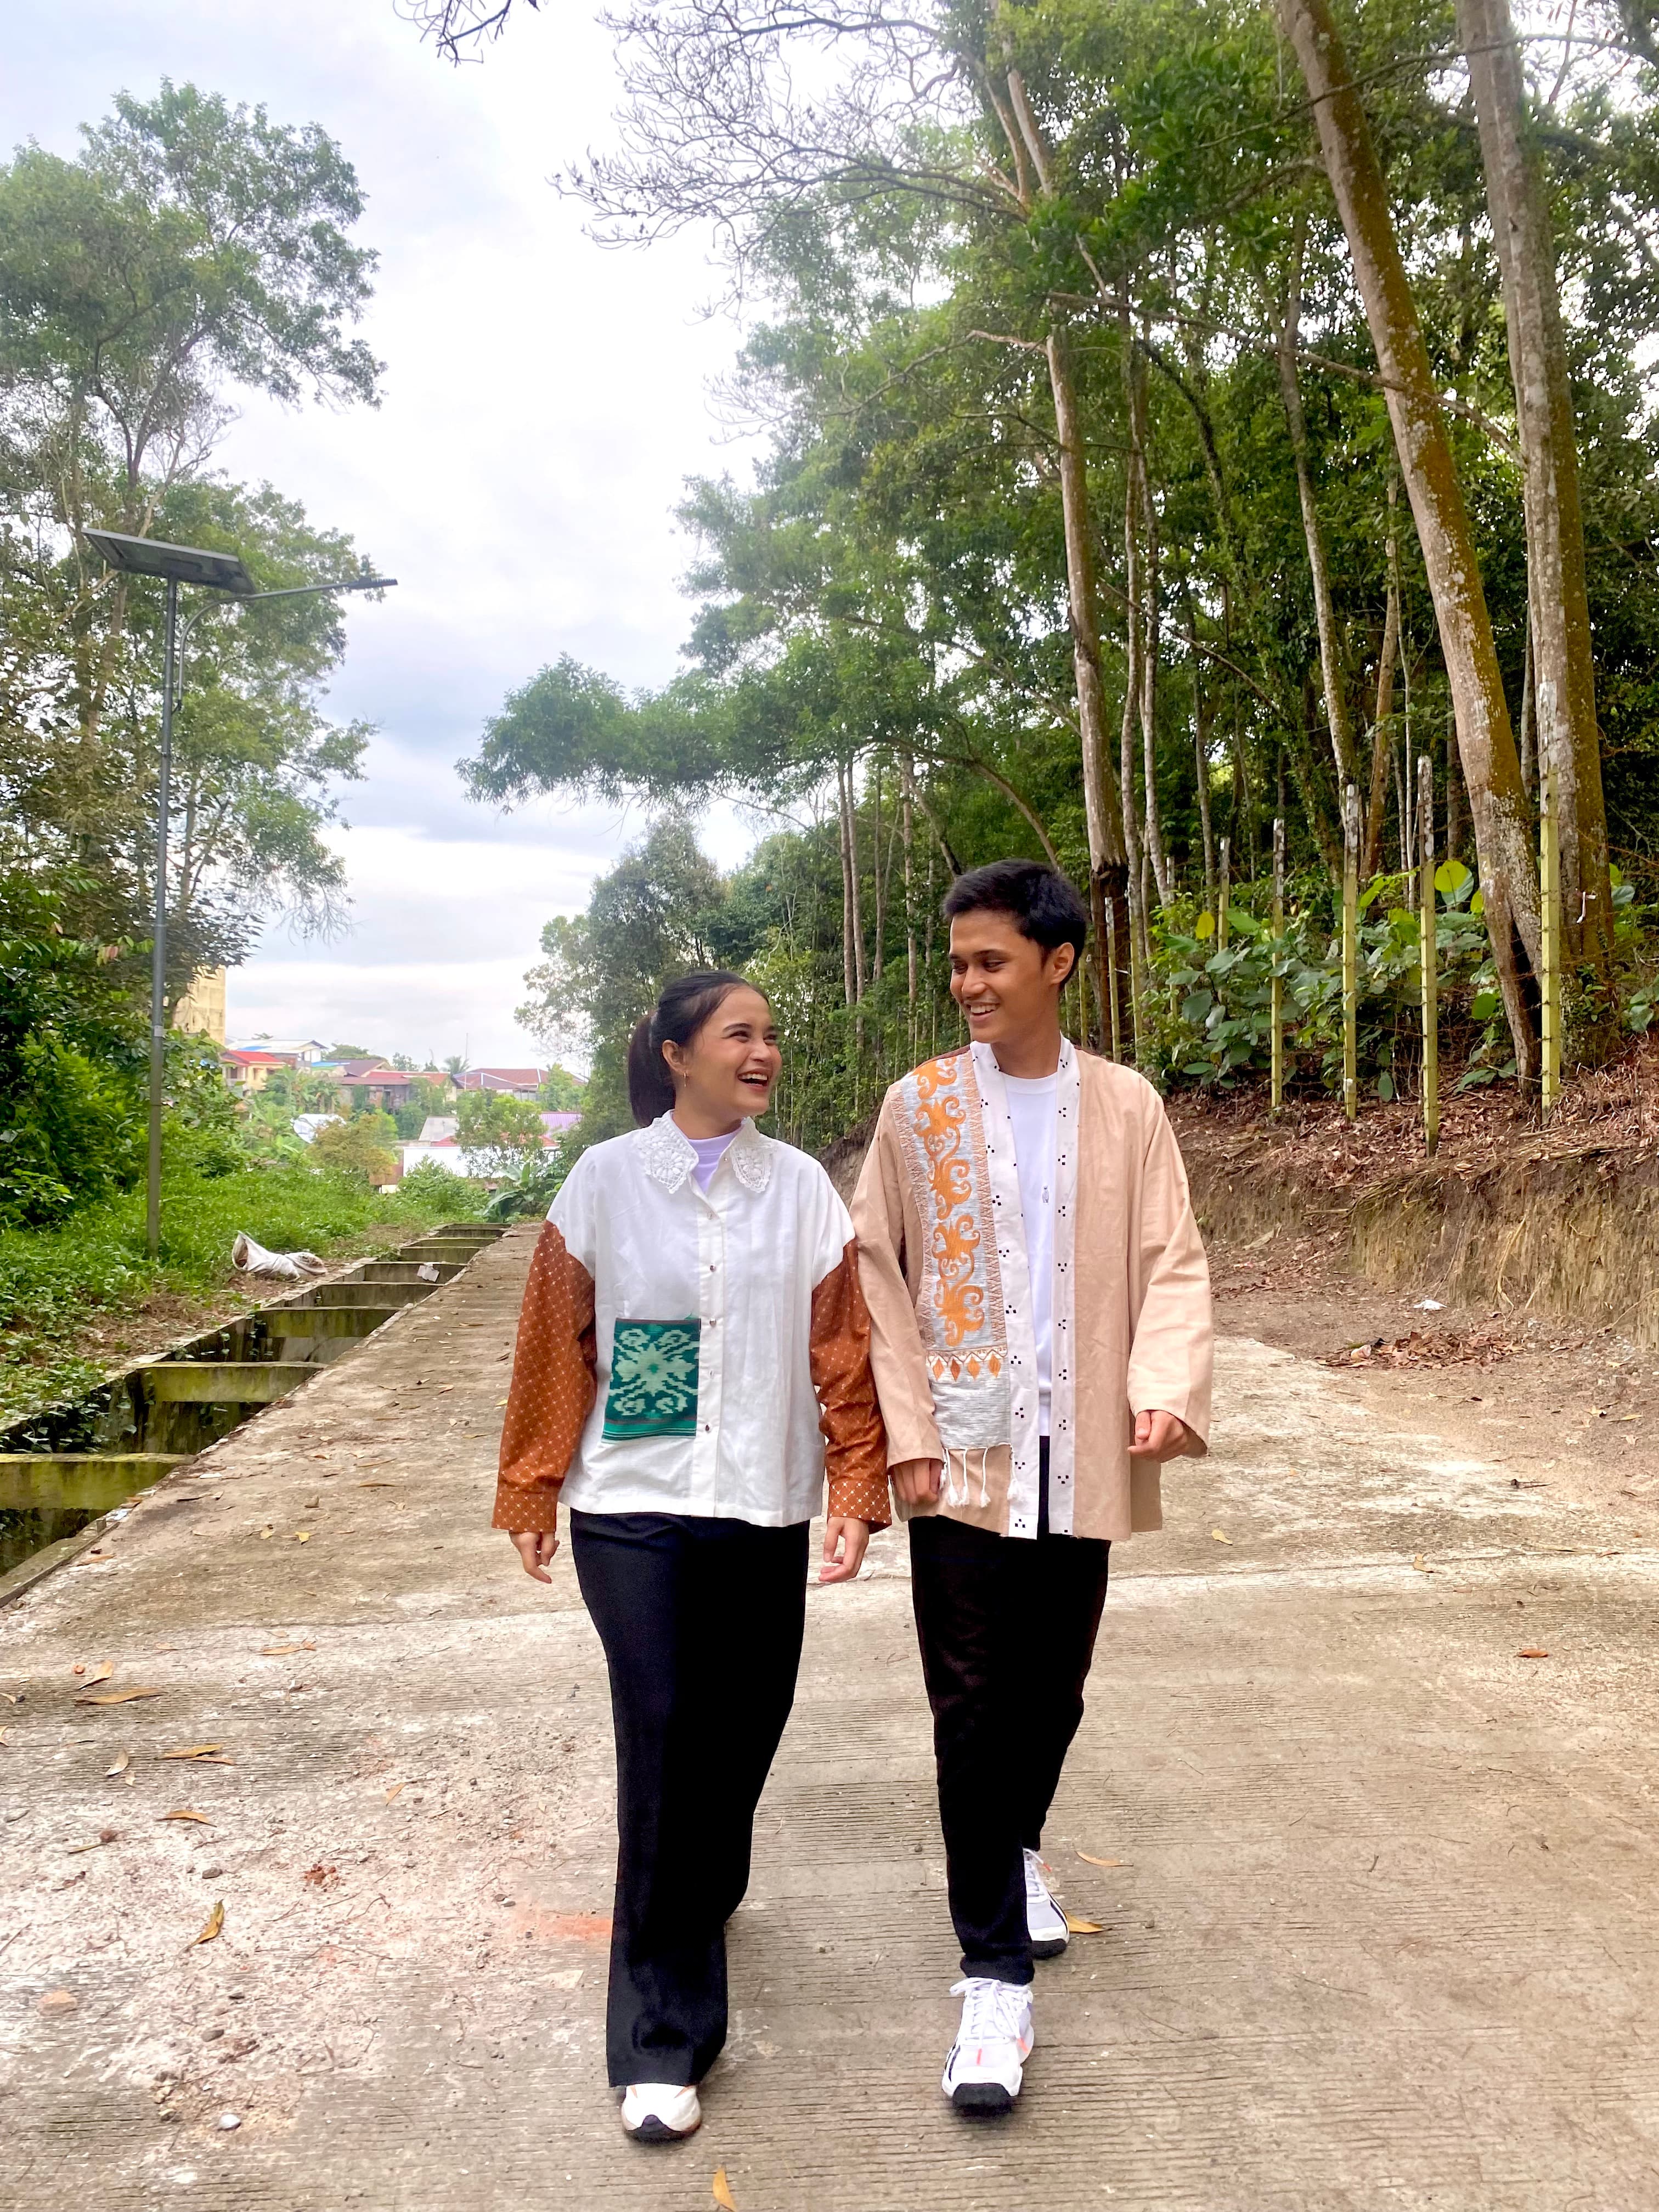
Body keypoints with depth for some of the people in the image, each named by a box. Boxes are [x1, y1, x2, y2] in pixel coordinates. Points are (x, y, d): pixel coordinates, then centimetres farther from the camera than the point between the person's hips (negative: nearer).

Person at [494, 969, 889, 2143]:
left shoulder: (802, 1188, 1)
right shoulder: (606, 1180, -2)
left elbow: (844, 1353, 1)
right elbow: (556, 1345, 2)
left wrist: (857, 1494, -4)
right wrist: (532, 1495, 6)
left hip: (764, 1509, 2)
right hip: (633, 1505, -2)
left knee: (743, 1728, 11)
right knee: (662, 1730, -7)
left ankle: (701, 1894, 44)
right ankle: (662, 2033, 6)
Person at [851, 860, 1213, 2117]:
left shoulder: (1125, 1106, 1)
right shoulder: (920, 1106, -1)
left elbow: (1172, 1263, 1)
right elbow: (877, 1273, 0)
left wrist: (1168, 1388, -16)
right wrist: (907, 1432, -8)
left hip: (1083, 1456, 2)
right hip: (963, 1457, -1)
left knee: (1053, 1689, 17)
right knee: (973, 1707, 0)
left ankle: (1018, 1843, 46)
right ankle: (997, 1971, 12)